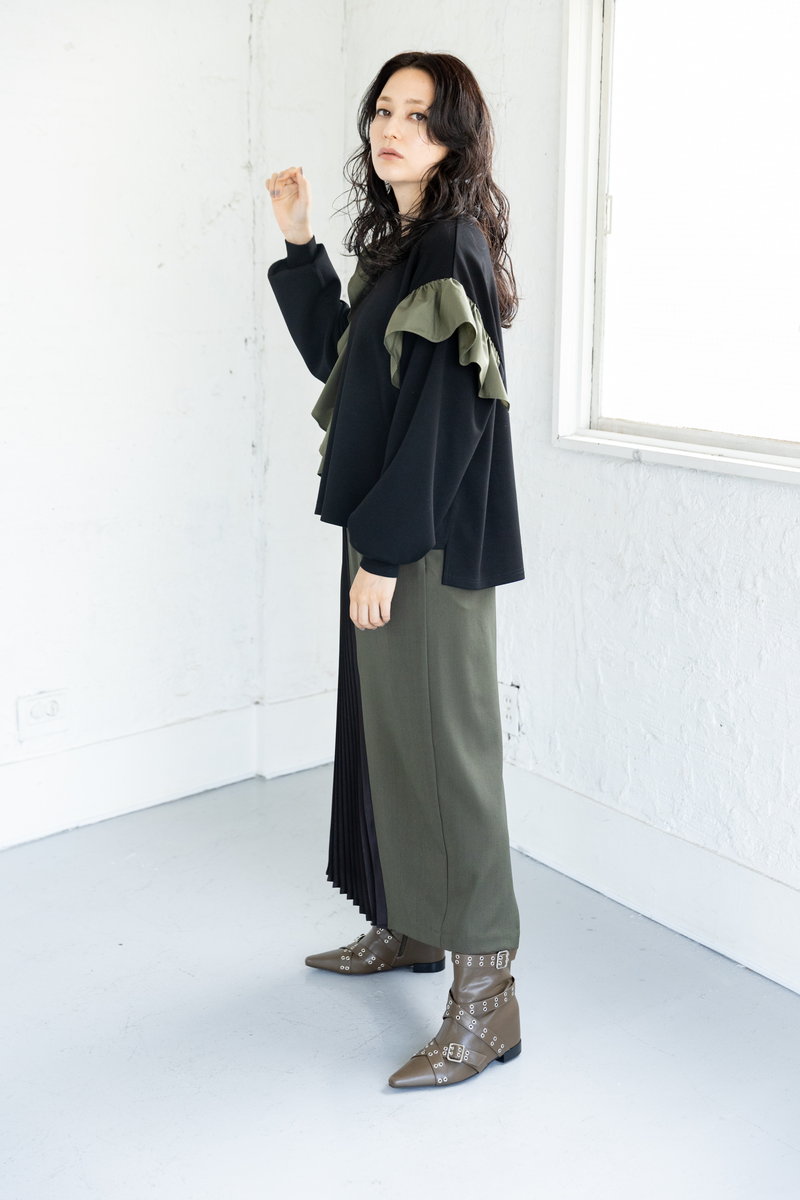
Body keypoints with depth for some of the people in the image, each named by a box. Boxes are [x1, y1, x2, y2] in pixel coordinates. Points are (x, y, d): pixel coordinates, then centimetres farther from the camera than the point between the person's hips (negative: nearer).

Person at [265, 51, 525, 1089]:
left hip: (431, 538, -10)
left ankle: (486, 998, 4)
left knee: (440, 742, -6)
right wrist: (300, 246, 14)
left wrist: (383, 550, -21)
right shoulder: (397, 242, 14)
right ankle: (407, 926, 34)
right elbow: (337, 359, 20)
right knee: (385, 725, 17)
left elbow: (445, 414, -21)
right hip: (386, 527, 10)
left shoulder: (454, 248, -14)